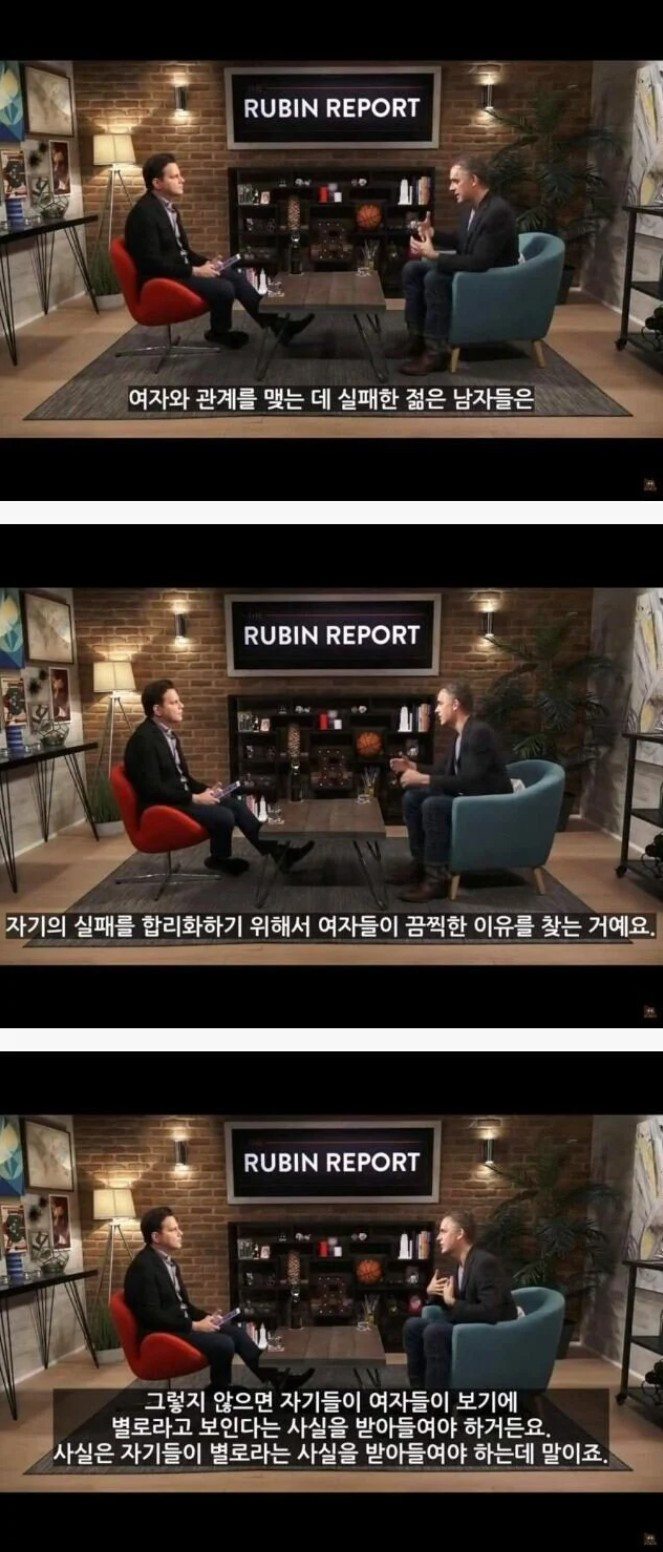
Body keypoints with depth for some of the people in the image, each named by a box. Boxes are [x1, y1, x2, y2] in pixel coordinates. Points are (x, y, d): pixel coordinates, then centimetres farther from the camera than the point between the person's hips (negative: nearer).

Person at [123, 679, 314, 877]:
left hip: (180, 796, 10)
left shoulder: (168, 733, 12)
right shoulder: (144, 739, -19)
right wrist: (194, 798, -21)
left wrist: (204, 789, 1)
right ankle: (220, 859, 6)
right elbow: (152, 788, -25)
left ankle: (276, 851, 0)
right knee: (223, 816, -21)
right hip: (162, 807, -10)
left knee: (236, 804, -2)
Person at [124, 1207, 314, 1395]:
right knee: (223, 1344, -23)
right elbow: (151, 1315, -24)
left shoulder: (169, 1262, 13)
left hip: (180, 1324, 10)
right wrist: (195, 1325, -21)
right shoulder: (143, 1267, -18)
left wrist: (205, 1317, 1)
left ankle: (274, 1377, -1)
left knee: (235, 1331, -3)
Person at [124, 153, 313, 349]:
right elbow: (153, 262, -24)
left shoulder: (169, 208, 12)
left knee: (236, 276, -3)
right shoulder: (144, 213, -18)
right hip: (162, 279, -10)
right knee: (224, 288, -22)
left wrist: (205, 262, 0)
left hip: (180, 268, 10)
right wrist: (194, 271, -21)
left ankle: (275, 324, -2)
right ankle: (220, 332, 5)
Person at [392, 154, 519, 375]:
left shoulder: (497, 212, -26)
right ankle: (416, 336, 6)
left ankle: (436, 351, -24)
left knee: (435, 279, -30)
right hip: (473, 270, 10)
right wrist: (433, 233, 2)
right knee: (412, 269, 3)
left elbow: (480, 262, -31)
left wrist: (434, 255, -29)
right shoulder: (472, 206, 4)